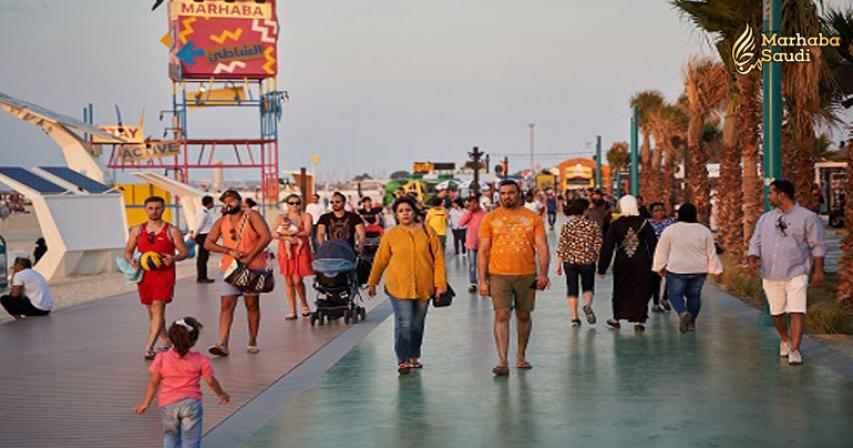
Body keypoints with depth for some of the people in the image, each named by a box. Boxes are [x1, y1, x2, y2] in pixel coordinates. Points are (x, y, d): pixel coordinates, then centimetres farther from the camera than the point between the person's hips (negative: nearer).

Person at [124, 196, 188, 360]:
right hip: (144, 275, 5)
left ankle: (149, 348, -19)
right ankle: (166, 343, 28)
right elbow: (128, 251, 15)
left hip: (164, 275, -4)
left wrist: (173, 258, -19)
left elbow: (184, 252, 2)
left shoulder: (172, 231, 0)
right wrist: (131, 260, -8)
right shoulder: (137, 230, 9)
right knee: (152, 312, 12)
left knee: (158, 309, -15)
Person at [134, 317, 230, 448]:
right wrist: (221, 394, 21)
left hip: (168, 404, 1)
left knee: (170, 435, 21)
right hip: (191, 402, -1)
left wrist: (146, 403, 7)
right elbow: (211, 381, 2)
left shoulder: (162, 358, -5)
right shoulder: (200, 360, -6)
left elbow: (154, 382, -2)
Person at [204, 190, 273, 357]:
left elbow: (266, 237, -14)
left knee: (252, 304, 5)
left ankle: (252, 342, 15)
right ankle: (223, 344, -12)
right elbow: (208, 243, 5)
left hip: (252, 267, -3)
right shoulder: (221, 222, 9)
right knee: (226, 305, -7)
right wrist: (230, 251, -10)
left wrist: (249, 257, -18)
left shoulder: (251, 216, -4)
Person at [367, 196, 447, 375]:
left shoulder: (427, 231, 3)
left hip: (423, 287, 2)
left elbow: (438, 259, 3)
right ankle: (403, 361, -5)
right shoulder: (390, 235, 1)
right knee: (403, 323, -9)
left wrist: (440, 284, -2)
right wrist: (372, 283, 16)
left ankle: (414, 357, 27)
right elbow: (380, 260, 9)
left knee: (417, 324, 12)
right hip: (399, 287, -2)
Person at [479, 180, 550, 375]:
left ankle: (521, 356, 26)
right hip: (499, 276, -1)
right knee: (502, 315, -10)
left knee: (524, 316, 10)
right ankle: (502, 361, -10)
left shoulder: (533, 218, 5)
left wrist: (543, 274, -11)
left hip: (526, 275, 1)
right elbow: (483, 251, 4)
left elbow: (542, 247, 1)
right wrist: (483, 280, -2)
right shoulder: (490, 218, 4)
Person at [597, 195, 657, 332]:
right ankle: (638, 320, 1)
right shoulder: (644, 223, -5)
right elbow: (653, 244, -2)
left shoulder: (615, 225, -5)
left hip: (622, 264, 1)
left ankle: (616, 318, 25)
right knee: (640, 291, 6)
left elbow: (607, 247, -5)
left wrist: (602, 268, 0)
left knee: (620, 290, 17)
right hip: (642, 263, -1)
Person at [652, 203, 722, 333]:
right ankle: (691, 322, 15)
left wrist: (659, 268, 13)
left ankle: (683, 313, -18)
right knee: (694, 295, 16)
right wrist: (716, 270, 14)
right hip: (699, 270, 3)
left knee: (675, 294, 7)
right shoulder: (704, 231, 1)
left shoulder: (670, 230, -4)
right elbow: (711, 253, 6)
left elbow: (661, 251, 2)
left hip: (677, 270, -3)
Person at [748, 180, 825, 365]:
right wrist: (753, 260, -8)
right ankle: (785, 340, 34)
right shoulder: (765, 219, 13)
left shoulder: (808, 218, -1)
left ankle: (794, 350, -8)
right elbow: (755, 242, 11)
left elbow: (817, 246, 0)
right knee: (776, 313, 10)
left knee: (797, 311, -13)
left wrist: (818, 270, -7)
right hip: (770, 275, 4)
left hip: (796, 274, -4)